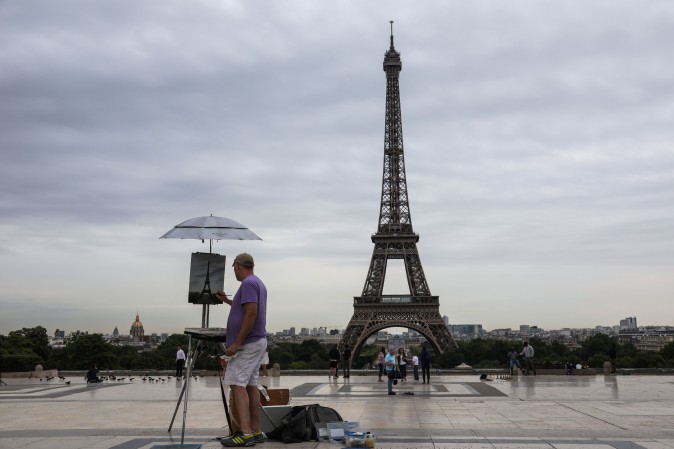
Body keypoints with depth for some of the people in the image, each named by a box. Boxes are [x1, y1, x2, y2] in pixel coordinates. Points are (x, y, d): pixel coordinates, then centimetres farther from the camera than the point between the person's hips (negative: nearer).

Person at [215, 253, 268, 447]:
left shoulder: (248, 283, -14)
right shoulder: (258, 282, 17)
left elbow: (251, 314, -23)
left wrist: (236, 343, -22)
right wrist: (227, 301, 36)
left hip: (248, 343, -10)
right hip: (257, 342, 10)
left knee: (237, 383, -12)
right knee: (250, 384, 10)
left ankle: (245, 433, -16)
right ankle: (256, 431, 12)